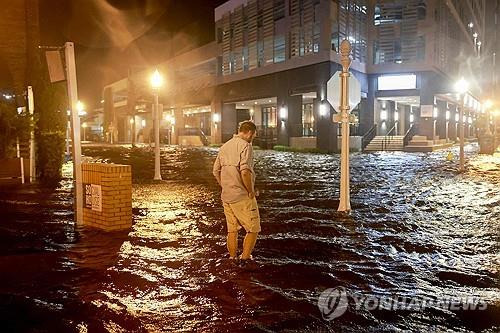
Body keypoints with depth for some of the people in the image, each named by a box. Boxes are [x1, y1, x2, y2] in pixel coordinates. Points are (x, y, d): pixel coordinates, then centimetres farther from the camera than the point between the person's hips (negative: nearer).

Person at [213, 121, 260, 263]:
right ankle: (244, 259, 4)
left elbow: (216, 171, 16)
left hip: (226, 197, 8)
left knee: (232, 230, 17)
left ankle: (233, 260, 25)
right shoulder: (245, 146, -12)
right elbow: (245, 171, -25)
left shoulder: (225, 146, 12)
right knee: (253, 229, 5)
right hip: (242, 197, -8)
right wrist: (251, 191, -15)